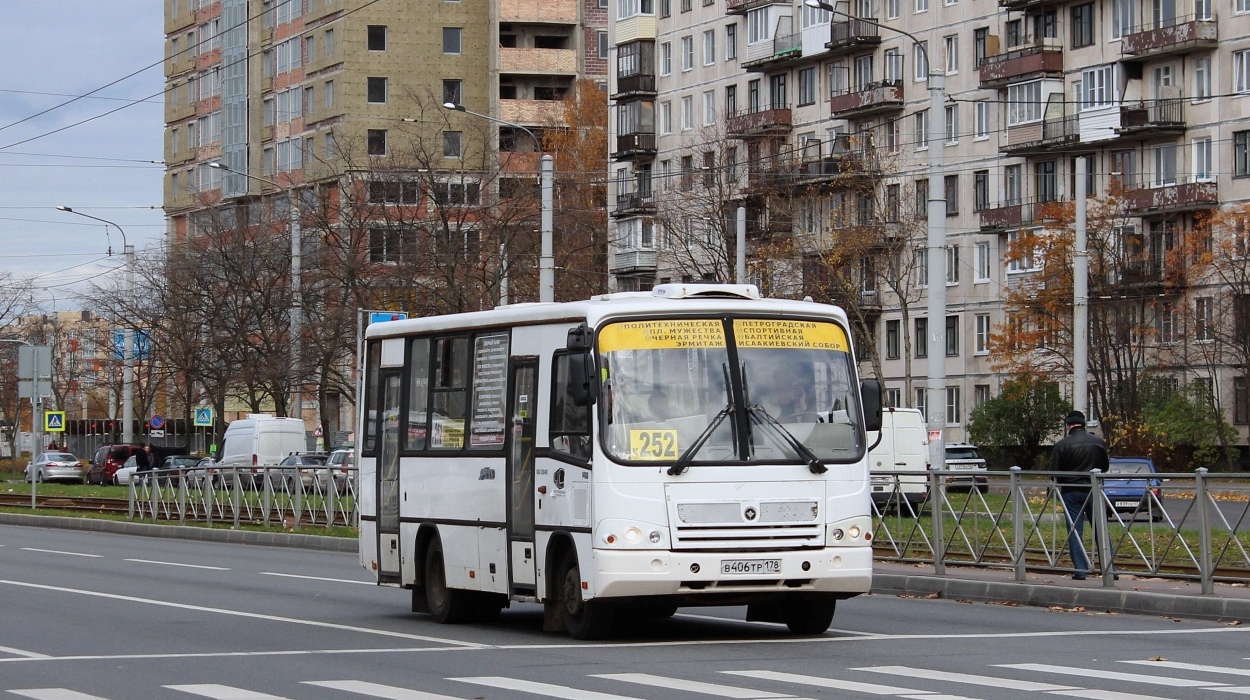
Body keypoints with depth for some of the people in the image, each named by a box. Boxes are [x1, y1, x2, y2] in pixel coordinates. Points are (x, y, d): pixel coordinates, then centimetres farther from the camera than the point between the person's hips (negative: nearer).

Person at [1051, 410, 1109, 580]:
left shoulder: (1062, 445, -8)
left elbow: (1054, 472, -5)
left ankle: (1080, 570, -1)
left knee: (1074, 531, 3)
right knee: (1100, 531, 9)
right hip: (1093, 490, 2)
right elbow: (1105, 467, 13)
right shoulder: (1098, 442, 0)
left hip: (1071, 492, -2)